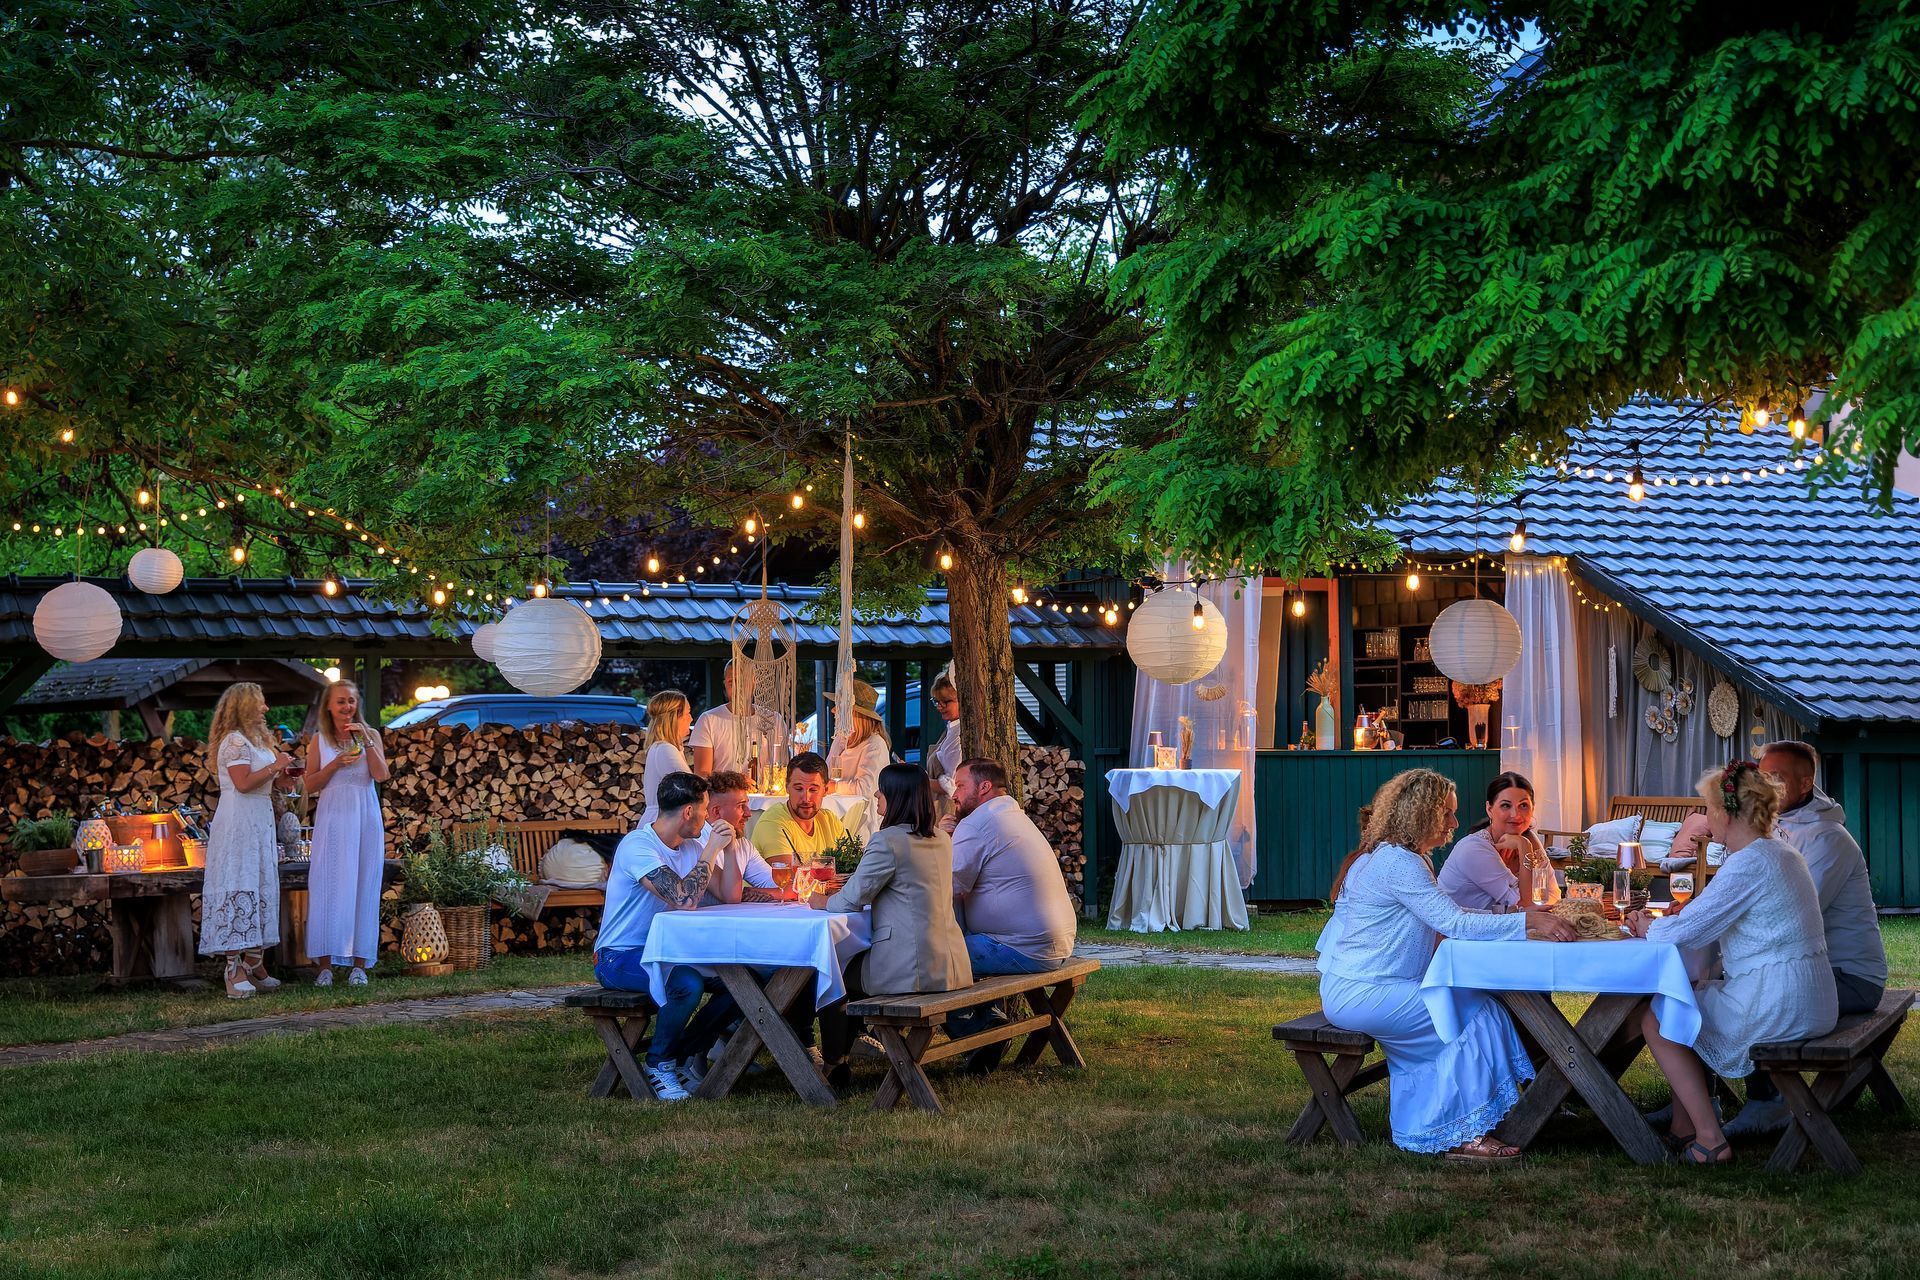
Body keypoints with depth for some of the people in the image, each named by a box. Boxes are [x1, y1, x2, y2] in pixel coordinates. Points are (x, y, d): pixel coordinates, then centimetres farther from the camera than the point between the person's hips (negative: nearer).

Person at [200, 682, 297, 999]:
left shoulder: (257, 740, 20)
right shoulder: (234, 741, -11)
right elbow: (243, 783, -20)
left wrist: (280, 774, 9)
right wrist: (275, 767, -13)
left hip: (259, 821, 10)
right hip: (238, 821, -10)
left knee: (262, 888, 8)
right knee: (238, 889, -11)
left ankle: (254, 964, 11)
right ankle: (235, 968, -13)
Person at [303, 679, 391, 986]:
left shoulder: (370, 735, 7)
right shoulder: (319, 741, 7)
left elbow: (381, 775, -5)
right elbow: (310, 785, 3)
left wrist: (366, 741, -12)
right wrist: (336, 764, -10)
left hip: (365, 817, 0)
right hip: (332, 818, 0)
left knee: (363, 886, 0)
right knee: (328, 886, -4)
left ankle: (360, 964, 3)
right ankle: (325, 965, -2)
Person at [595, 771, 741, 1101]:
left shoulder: (690, 846, 7)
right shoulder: (638, 846, -20)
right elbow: (684, 900, -30)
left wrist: (726, 843, -3)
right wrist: (710, 850, -20)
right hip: (619, 957, -8)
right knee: (687, 982, -35)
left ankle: (687, 1053, 5)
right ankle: (659, 1063, -10)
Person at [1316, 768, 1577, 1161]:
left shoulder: (1408, 858, 15)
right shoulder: (1397, 863, -19)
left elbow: (1446, 915, 16)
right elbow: (1454, 923, -23)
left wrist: (1527, 918, 5)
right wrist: (1528, 922, -22)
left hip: (1353, 991, 11)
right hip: (1360, 994, -11)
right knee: (1478, 1014, -10)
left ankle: (1418, 1129, 15)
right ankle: (1462, 1135, -5)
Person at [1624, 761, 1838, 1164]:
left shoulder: (1748, 863, -18)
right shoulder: (1784, 855, 12)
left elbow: (1684, 932, -19)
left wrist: (1648, 927, 1)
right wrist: (1684, 916, 15)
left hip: (1776, 1009, -10)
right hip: (1811, 1005, 10)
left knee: (1657, 1021, 6)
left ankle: (1709, 1139, 4)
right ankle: (1684, 1128, 25)